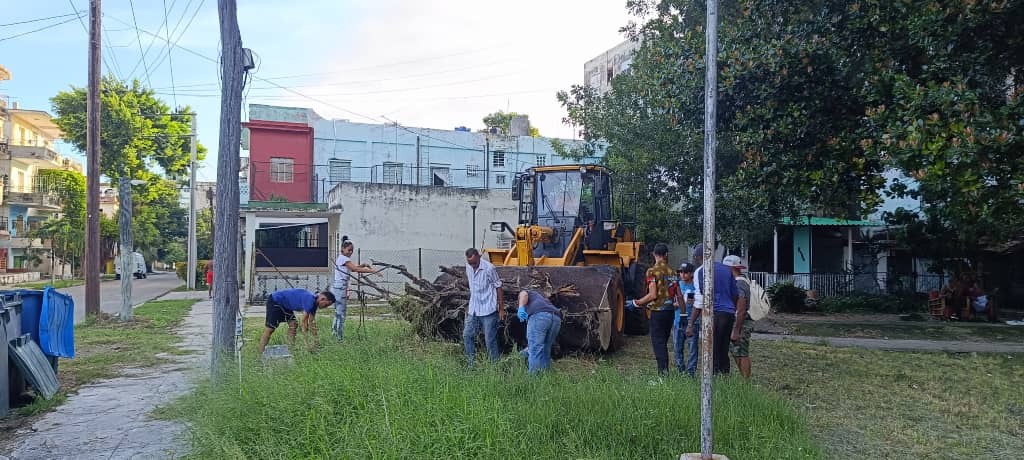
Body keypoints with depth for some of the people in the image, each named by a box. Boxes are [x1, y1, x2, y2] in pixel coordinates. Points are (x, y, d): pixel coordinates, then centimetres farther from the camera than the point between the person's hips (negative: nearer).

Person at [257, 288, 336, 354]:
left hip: (284, 304, 10)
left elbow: (312, 322, 8)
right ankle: (261, 355, -15)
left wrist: (316, 340, 4)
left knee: (293, 324, 2)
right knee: (270, 328, -13)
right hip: (275, 301, -10)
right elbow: (304, 320, -25)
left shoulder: (314, 302, 2)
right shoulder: (310, 300, -27)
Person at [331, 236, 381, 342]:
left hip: (336, 287, 10)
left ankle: (334, 331, 23)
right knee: (341, 313, -5)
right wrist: (373, 271, -21)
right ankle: (340, 337, -2)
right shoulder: (344, 259, -12)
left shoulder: (341, 258, 18)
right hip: (340, 288, -10)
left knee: (338, 312, 16)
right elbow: (356, 269, -20)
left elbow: (353, 268, 22)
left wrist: (364, 265, 6)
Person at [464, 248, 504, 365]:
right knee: (467, 335, 6)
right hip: (473, 310, 6)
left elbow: (498, 288, -8)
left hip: (488, 310, -6)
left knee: (490, 340, -3)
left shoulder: (489, 268, -15)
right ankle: (471, 364, 18)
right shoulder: (468, 267, 4)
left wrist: (501, 309, -6)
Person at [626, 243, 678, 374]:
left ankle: (663, 373, -7)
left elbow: (653, 295, -17)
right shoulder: (672, 272, 9)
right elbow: (679, 295, 7)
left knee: (658, 344, -3)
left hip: (658, 312, -6)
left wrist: (636, 303, -7)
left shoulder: (653, 271, -10)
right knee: (663, 343, 15)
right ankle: (665, 372, 19)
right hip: (670, 311, 6)